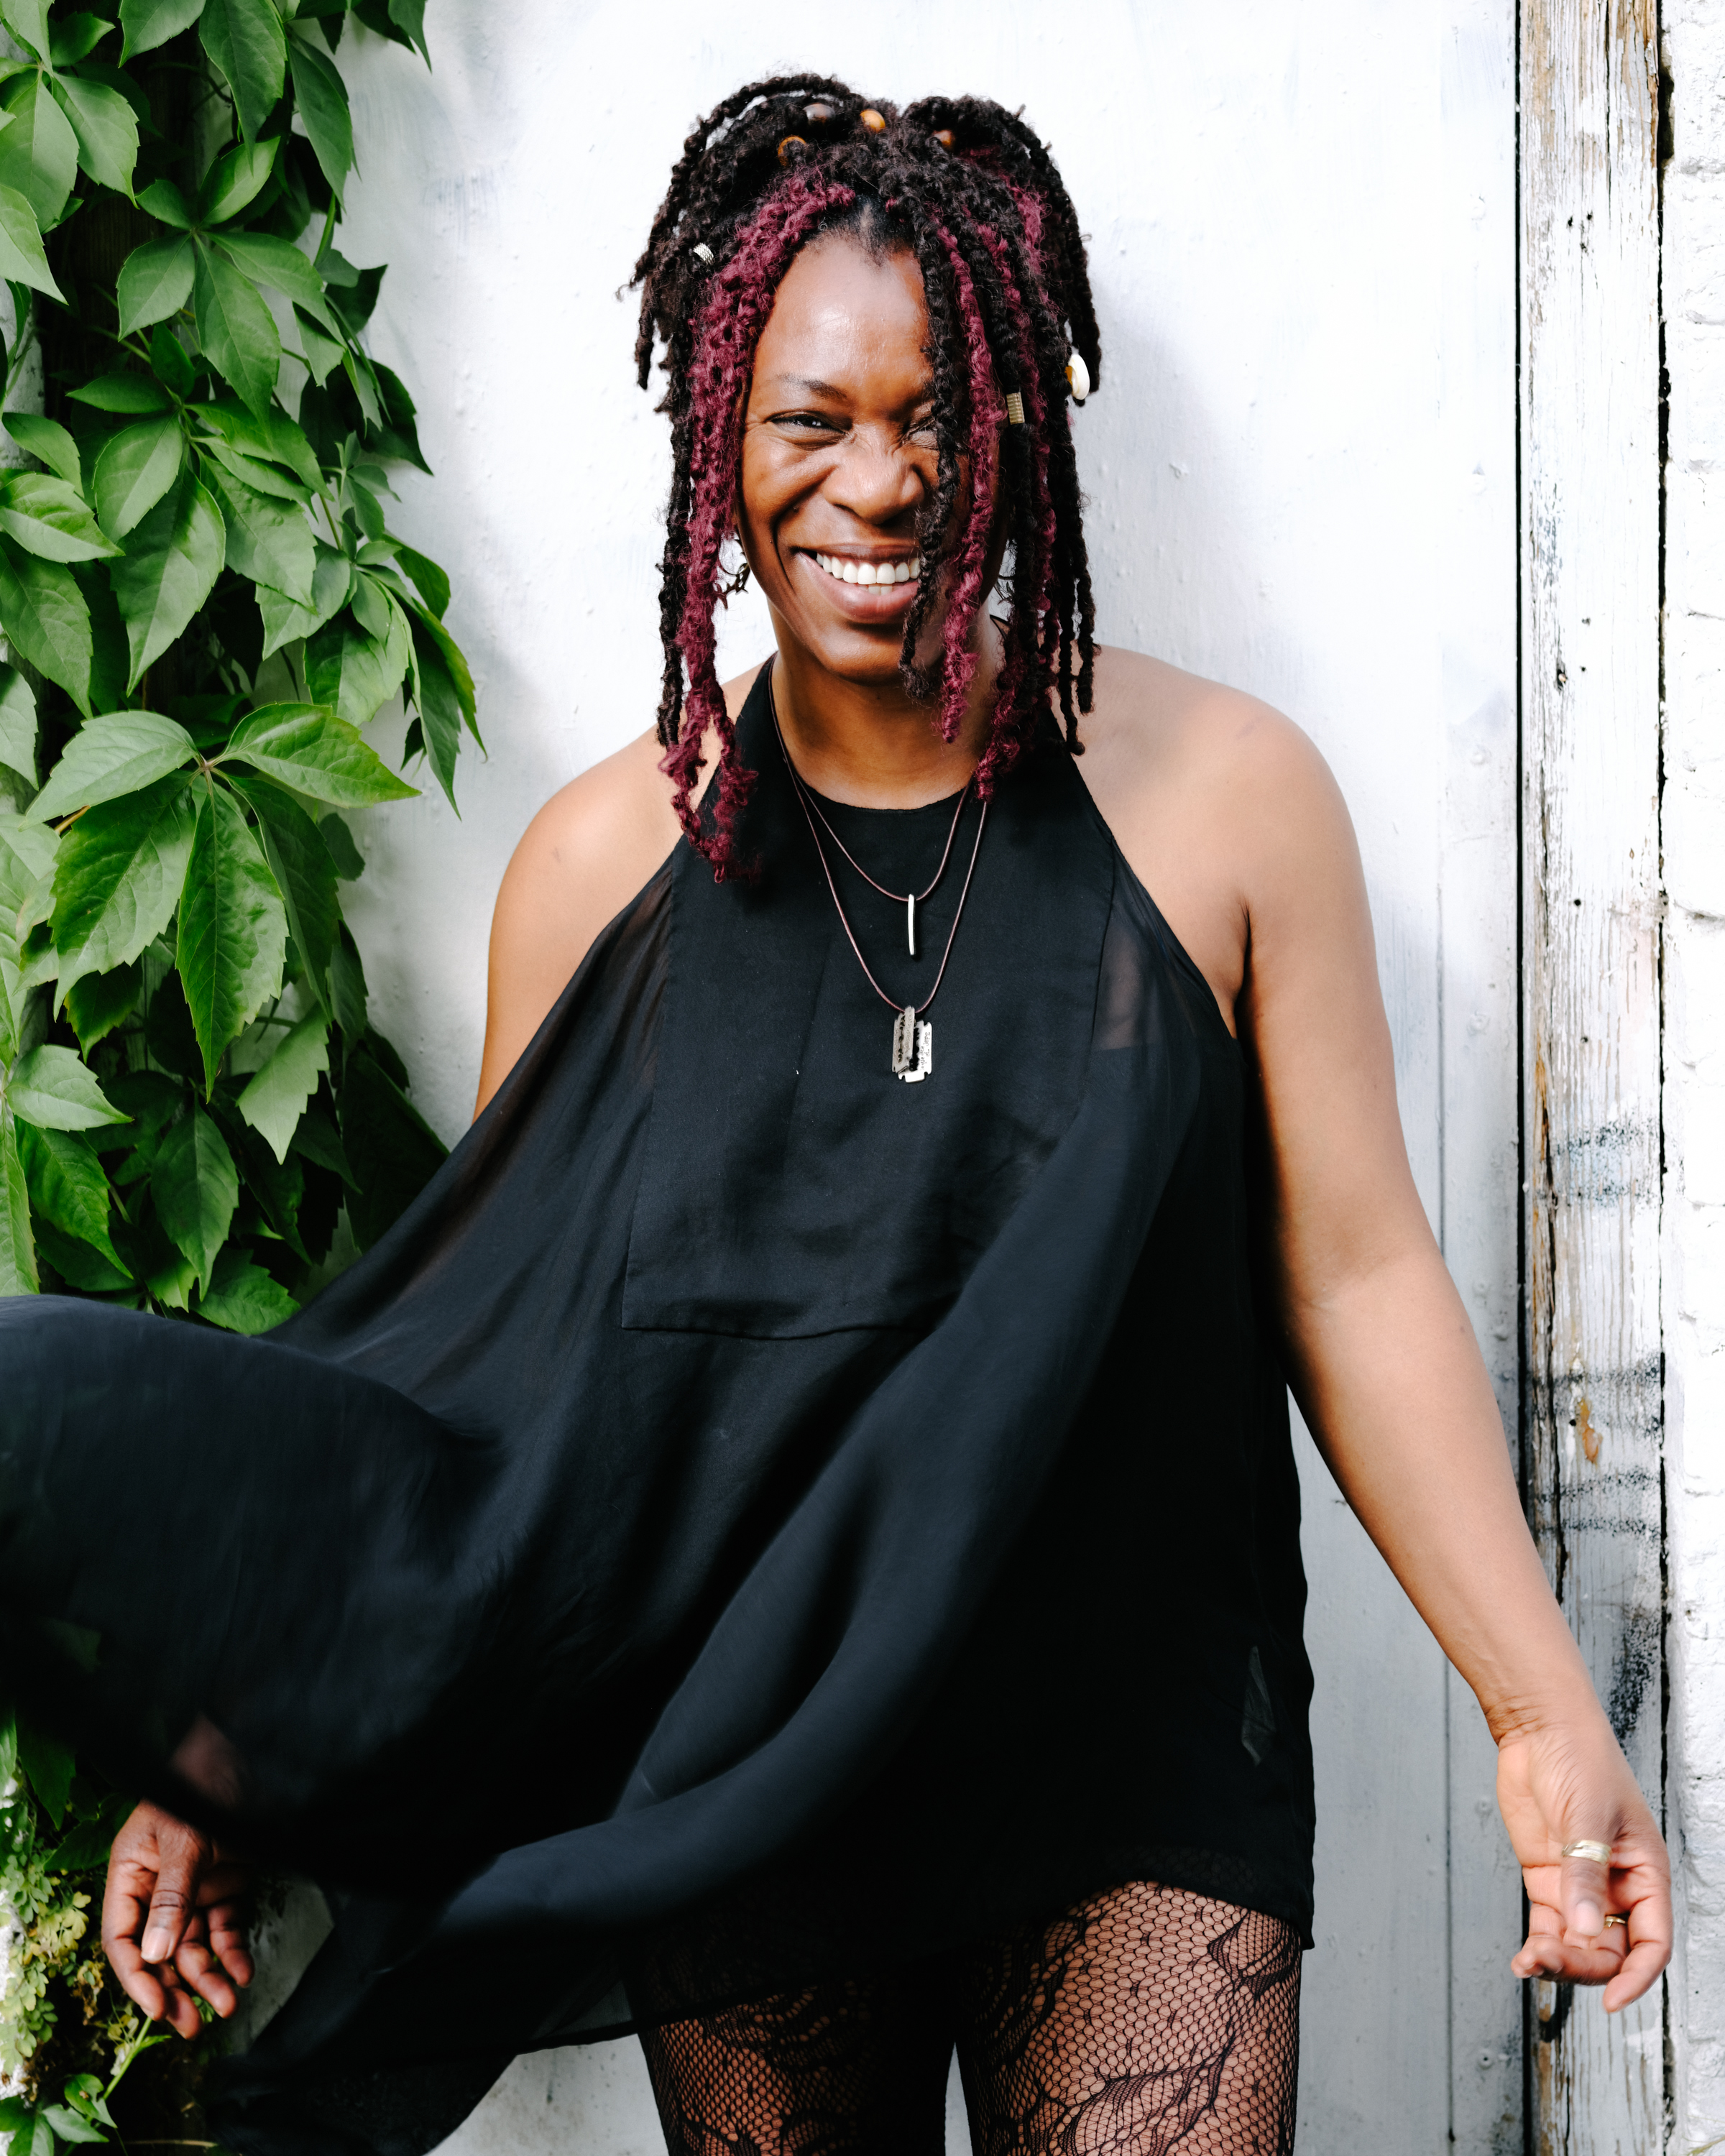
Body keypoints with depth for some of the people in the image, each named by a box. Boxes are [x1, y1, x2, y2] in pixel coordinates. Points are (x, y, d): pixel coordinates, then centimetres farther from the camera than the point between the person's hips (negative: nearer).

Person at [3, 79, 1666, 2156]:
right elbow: (470, 1359, 4)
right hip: (730, 1781, 1)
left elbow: (1355, 1282, -2)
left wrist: (1545, 1713, -7)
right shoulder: (608, 860, 0)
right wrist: (228, 1753, -1)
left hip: (1137, 1770, -1)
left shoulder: (1220, 798, -3)